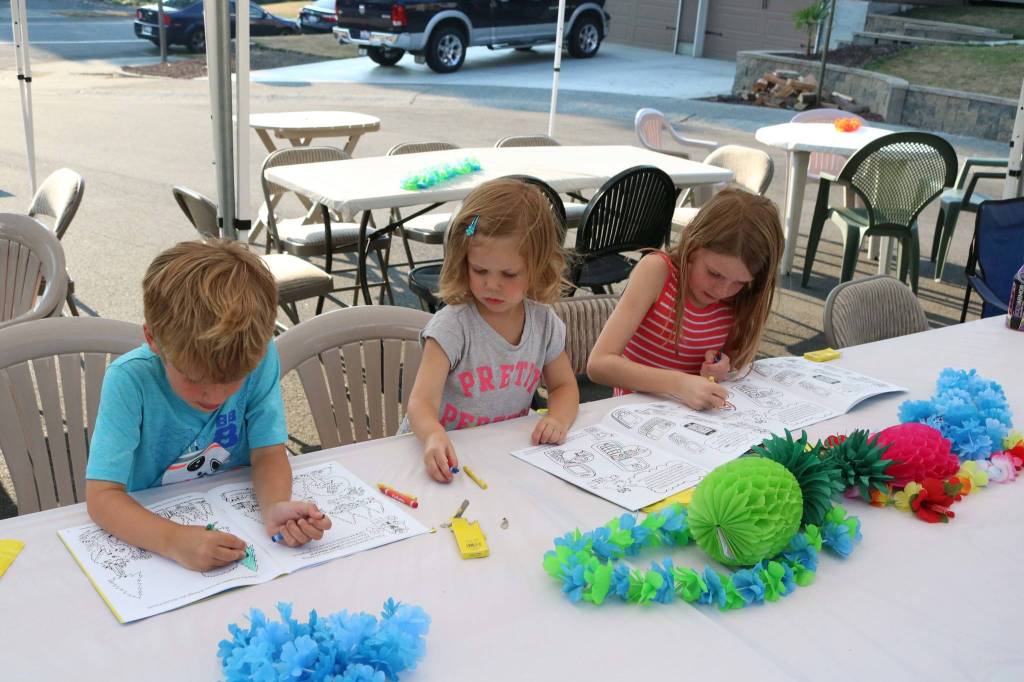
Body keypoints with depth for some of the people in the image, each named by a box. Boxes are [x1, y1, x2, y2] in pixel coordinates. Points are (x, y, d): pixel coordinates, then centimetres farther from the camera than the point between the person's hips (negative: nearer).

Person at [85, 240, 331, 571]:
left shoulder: (260, 359, -16)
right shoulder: (130, 380, -22)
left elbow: (268, 452, -10)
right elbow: (101, 497, -25)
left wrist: (276, 507, -31)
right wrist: (174, 540, -42)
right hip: (147, 526, -2)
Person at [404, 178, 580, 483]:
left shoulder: (544, 322, 0)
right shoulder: (453, 326, -15)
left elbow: (564, 386, 13)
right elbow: (422, 401, -23)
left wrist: (558, 418, -10)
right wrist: (434, 437, -45)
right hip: (448, 453, -3)